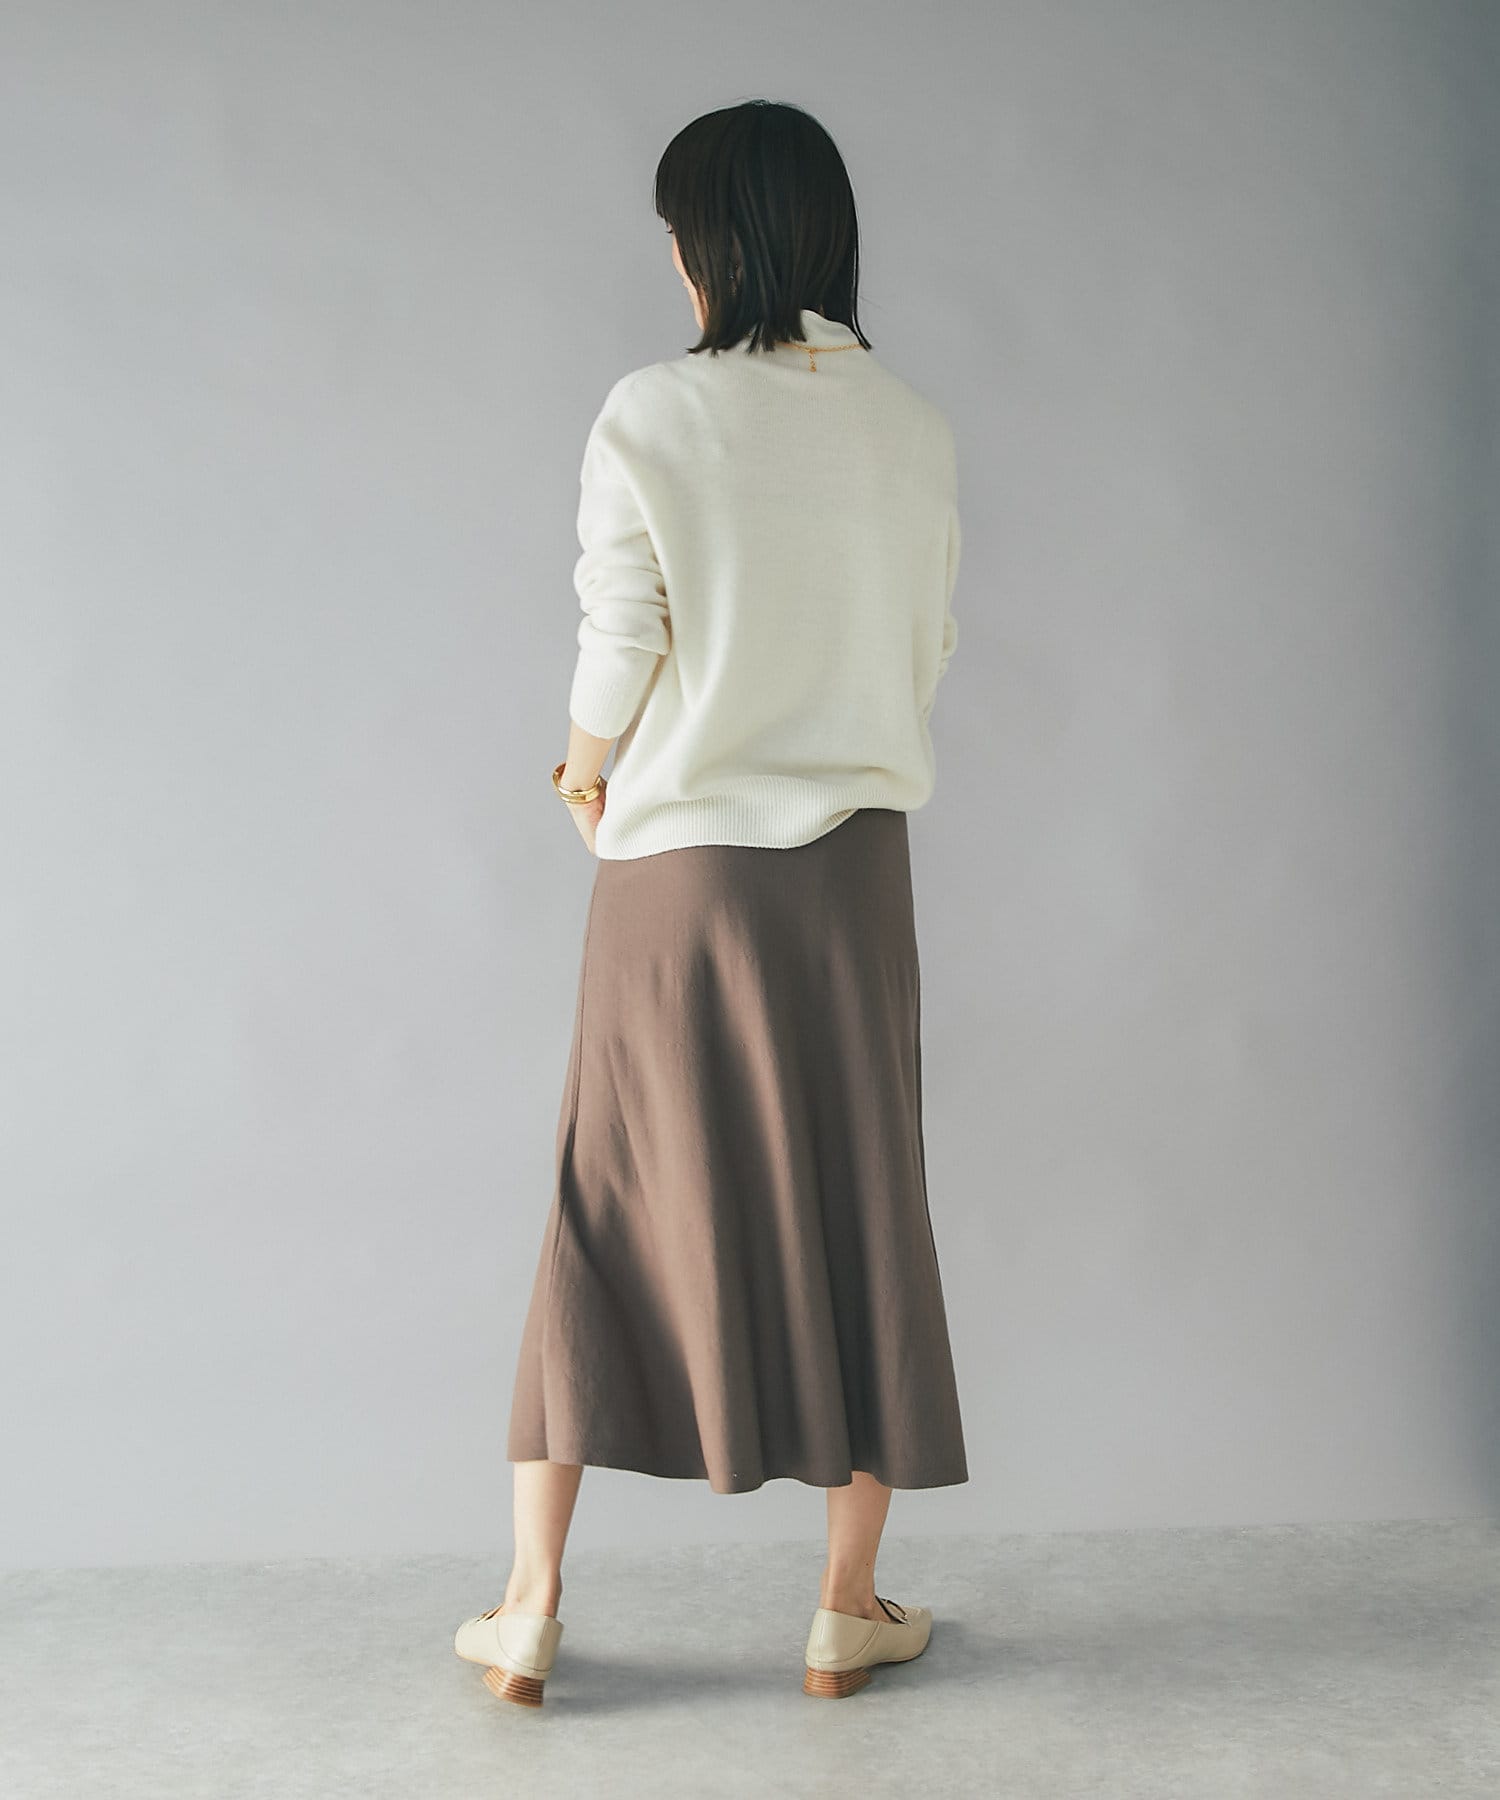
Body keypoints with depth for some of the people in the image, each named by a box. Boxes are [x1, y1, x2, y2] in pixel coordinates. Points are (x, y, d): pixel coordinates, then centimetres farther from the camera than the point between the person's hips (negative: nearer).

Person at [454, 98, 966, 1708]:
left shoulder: (651, 415, -8)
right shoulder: (913, 429, 3)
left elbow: (618, 646, -8)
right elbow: (926, 649, 7)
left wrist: (588, 766, 12)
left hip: (676, 865, -2)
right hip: (852, 859, 2)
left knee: (608, 1209, 8)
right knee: (857, 1210, 10)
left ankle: (530, 1608, 16)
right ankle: (848, 1608, 19)